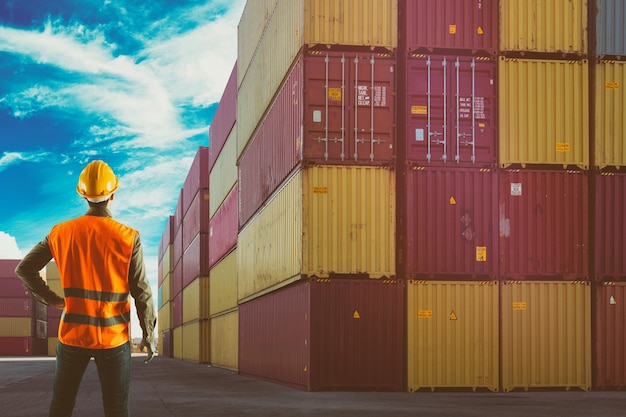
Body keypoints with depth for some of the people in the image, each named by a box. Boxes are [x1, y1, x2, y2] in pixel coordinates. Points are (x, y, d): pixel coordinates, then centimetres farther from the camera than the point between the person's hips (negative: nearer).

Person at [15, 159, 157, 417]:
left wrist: (52, 299, 12)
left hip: (72, 334, 2)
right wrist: (149, 334, 1)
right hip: (113, 337, -2)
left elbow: (24, 269, 2)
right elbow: (141, 292, -9)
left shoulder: (61, 233, -2)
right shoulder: (128, 238, -10)